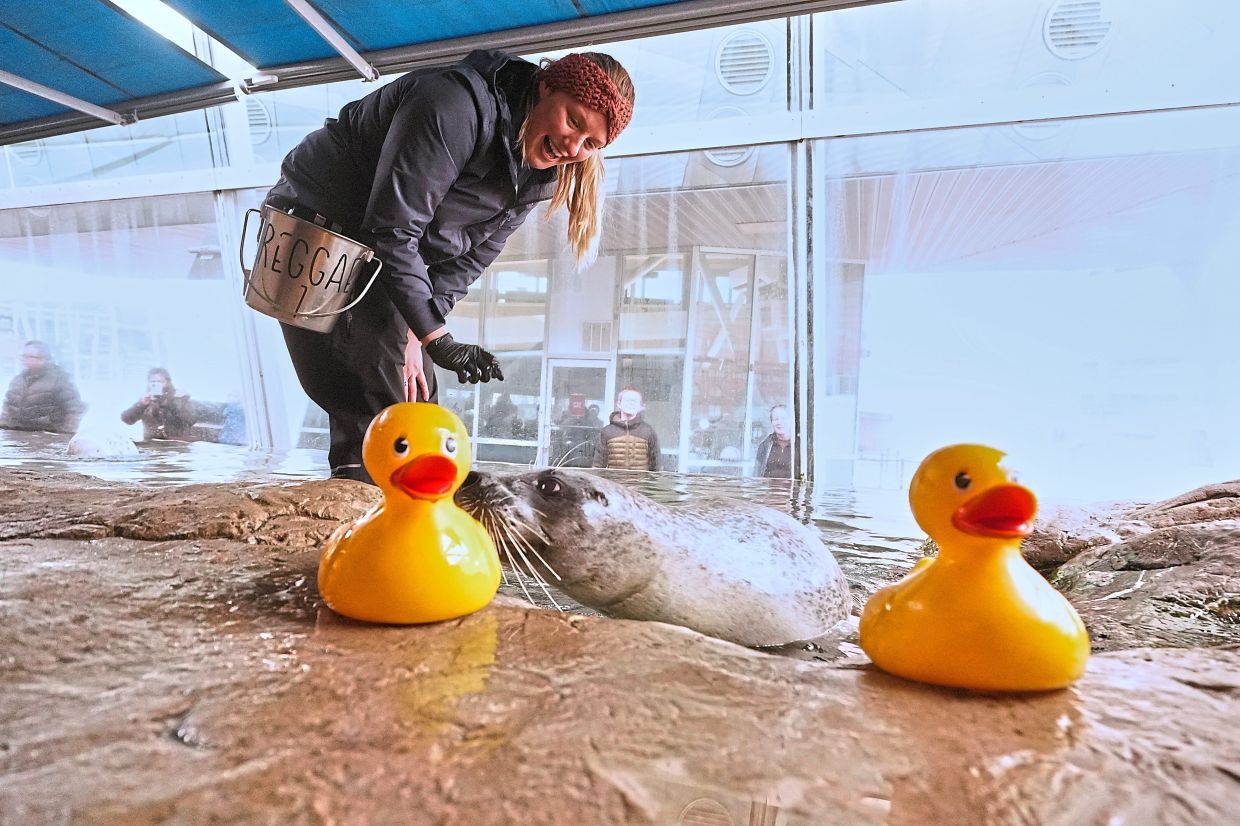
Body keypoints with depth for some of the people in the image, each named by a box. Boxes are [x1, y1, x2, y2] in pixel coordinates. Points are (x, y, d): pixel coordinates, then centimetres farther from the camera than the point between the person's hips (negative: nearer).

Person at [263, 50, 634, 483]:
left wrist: (414, 329, -12)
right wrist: (434, 336, -25)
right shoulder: (457, 105, -29)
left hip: (381, 262, 8)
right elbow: (391, 229, -29)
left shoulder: (537, 174, -3)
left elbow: (471, 254, -1)